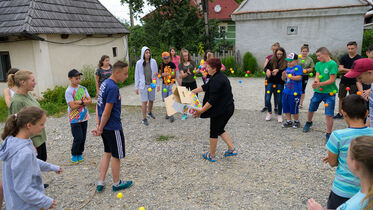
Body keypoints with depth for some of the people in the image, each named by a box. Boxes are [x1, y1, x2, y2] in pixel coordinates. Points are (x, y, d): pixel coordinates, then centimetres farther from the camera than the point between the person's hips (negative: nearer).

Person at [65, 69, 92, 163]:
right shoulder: (68, 91, -12)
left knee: (83, 138, 10)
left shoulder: (83, 88, 4)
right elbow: (73, 106, -19)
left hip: (84, 117, 5)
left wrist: (80, 102, -16)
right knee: (78, 138, -5)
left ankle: (79, 154, 28)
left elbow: (90, 101, -1)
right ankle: (74, 155, 18)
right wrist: (84, 102, -11)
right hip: (75, 119, -5)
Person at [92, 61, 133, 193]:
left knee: (107, 153, 20)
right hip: (113, 127, -9)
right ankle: (116, 184, 25)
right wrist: (100, 129, -11)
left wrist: (99, 126, 11)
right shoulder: (113, 88, -23)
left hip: (105, 127, 9)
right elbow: (107, 112, -22)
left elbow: (100, 107, 10)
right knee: (117, 156, 8)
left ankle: (100, 183, 26)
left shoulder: (105, 83, 7)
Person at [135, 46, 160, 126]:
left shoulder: (153, 62, 1)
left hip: (152, 84, 3)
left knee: (151, 100, 13)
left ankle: (149, 113, 39)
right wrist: (136, 87, 1)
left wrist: (158, 84, 5)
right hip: (143, 85, -3)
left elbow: (156, 73, 8)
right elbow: (137, 75, 2)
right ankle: (144, 119, 5)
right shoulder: (139, 63, -4)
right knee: (144, 101, -4)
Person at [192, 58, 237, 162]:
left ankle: (211, 156, 21)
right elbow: (205, 87, 20)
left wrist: (201, 111, -19)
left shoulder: (217, 80, -22)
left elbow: (212, 100, -25)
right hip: (228, 108, 10)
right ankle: (232, 149, 25)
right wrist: (192, 92, 22)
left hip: (221, 110, -10)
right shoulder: (219, 76, 11)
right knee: (220, 130, 23)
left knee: (213, 132, 7)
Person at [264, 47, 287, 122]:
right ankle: (269, 113, 21)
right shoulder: (272, 60, 5)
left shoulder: (285, 62, -1)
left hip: (280, 83, -1)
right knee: (267, 99, -3)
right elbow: (266, 68, 6)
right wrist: (267, 70, -15)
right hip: (271, 82, 2)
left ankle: (279, 115, 22)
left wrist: (278, 70, -23)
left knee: (279, 100, 4)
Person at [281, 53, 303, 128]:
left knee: (294, 108, -1)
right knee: (285, 107, 10)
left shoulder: (298, 67, -7)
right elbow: (284, 79, 16)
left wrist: (290, 77, -23)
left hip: (295, 93, -7)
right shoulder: (288, 68, 13)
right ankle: (289, 121, 23)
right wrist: (283, 75, -4)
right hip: (286, 91, 7)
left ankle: (297, 121, 19)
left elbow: (299, 77, -18)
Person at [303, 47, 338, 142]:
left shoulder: (332, 64, -11)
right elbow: (317, 76, -1)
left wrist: (320, 84, -28)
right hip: (318, 91, 6)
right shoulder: (318, 64, 8)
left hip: (329, 92, -6)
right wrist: (316, 81, -24)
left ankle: (328, 134, 7)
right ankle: (308, 123, 46)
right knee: (311, 109, 17)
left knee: (329, 115, -5)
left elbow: (332, 80, -16)